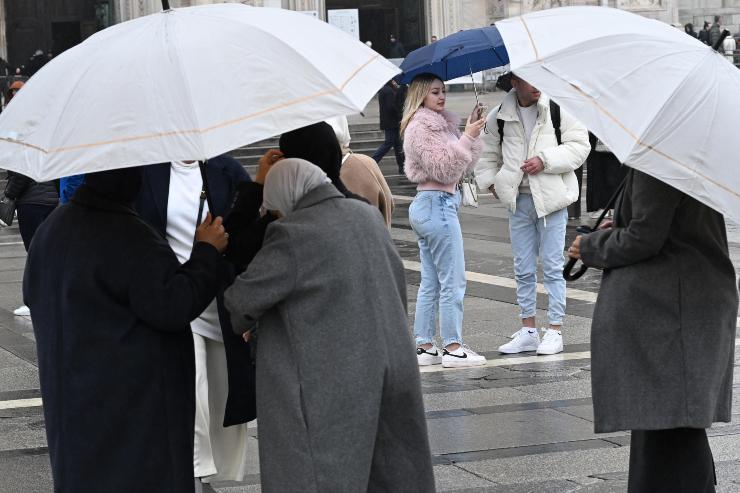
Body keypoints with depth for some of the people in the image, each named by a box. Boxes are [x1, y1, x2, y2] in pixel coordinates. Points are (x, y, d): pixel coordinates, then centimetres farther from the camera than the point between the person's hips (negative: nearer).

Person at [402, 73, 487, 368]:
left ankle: (424, 346, 14)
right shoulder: (422, 127, -12)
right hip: (437, 203, -11)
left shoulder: (438, 124, 17)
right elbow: (444, 169, -18)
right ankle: (453, 347, -4)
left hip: (426, 206, 11)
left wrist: (473, 136, 4)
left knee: (431, 282, 11)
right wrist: (467, 138, -19)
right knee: (453, 280, -6)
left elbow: (464, 166, 15)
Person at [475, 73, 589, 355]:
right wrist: (490, 181, 3)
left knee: (552, 266, 0)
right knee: (523, 269, 10)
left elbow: (579, 145, -7)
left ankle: (555, 330, 7)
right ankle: (528, 330, 19)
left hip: (551, 197, -4)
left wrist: (545, 160, -16)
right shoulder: (499, 118, 4)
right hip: (519, 199, 4)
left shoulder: (557, 109, -7)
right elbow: (489, 155, 18)